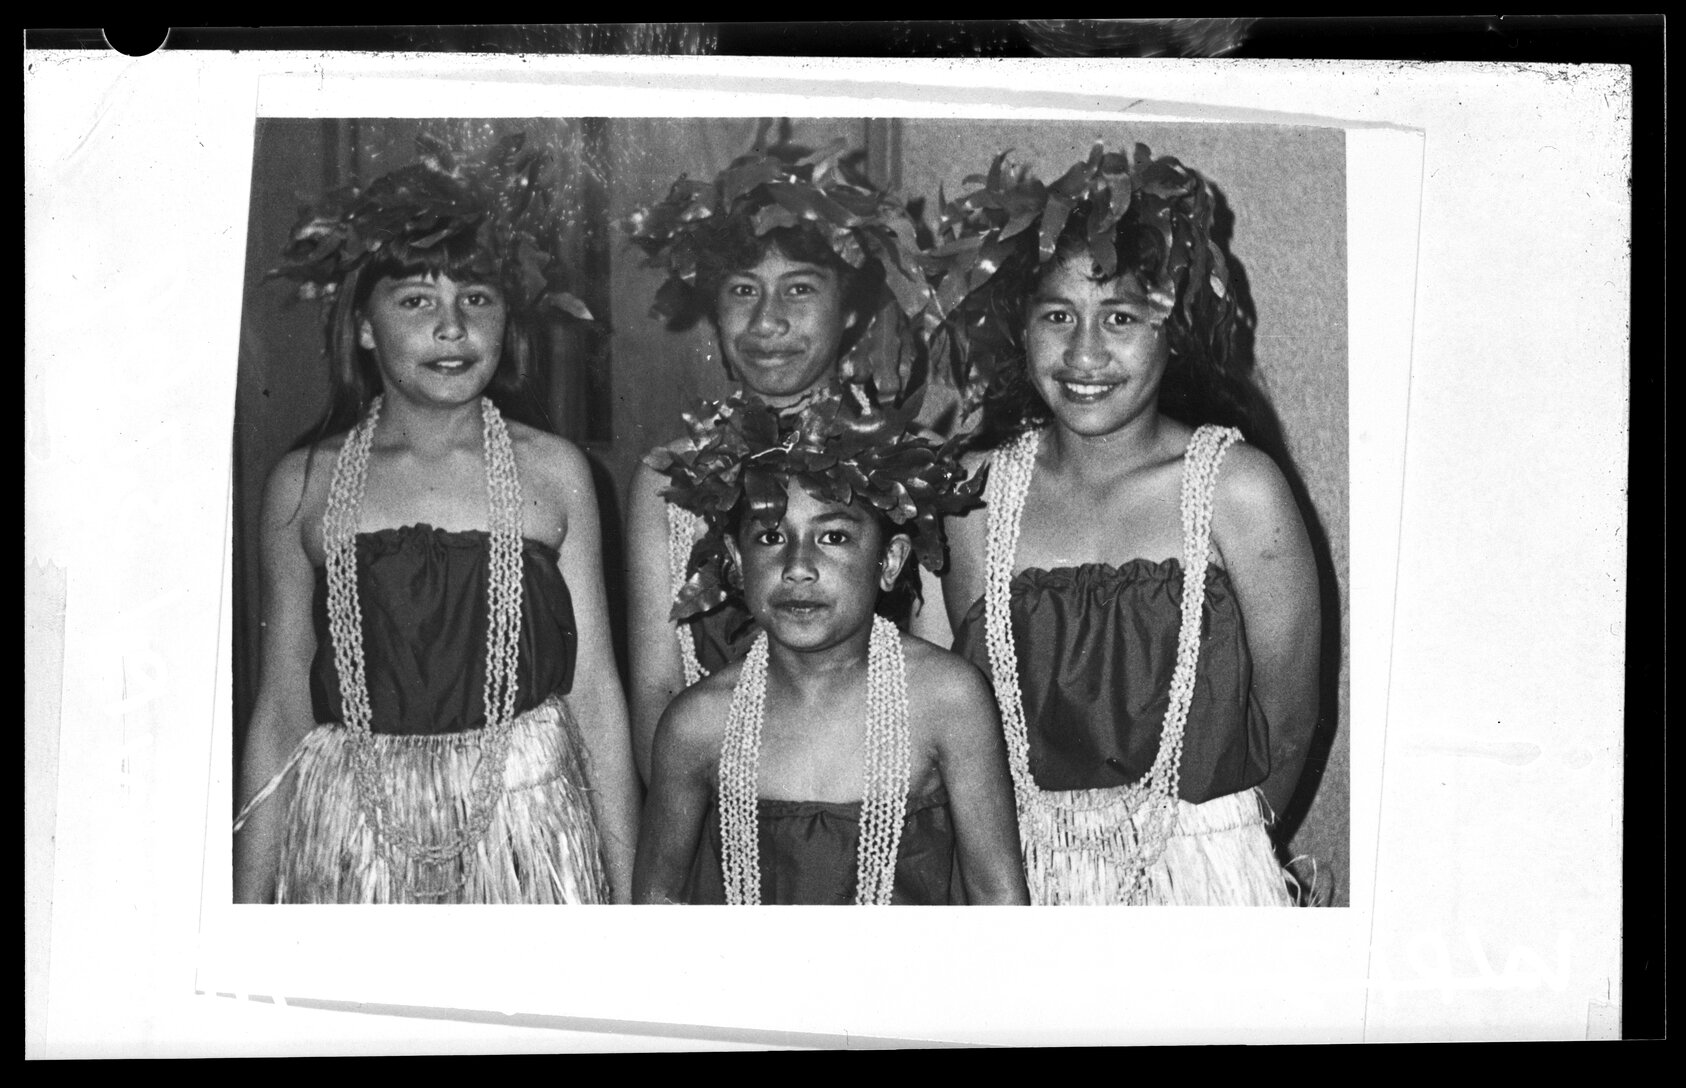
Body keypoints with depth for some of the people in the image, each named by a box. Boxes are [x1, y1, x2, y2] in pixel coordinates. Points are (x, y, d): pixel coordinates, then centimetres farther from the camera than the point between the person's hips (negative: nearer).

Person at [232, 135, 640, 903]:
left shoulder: (554, 473, -1)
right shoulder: (303, 487, 1)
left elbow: (595, 694, 0)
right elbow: (280, 715, 4)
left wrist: (625, 897, -1)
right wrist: (248, 904, 2)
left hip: (527, 833, 0)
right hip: (352, 834, 0)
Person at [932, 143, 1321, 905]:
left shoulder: (1237, 490, -12)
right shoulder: (979, 492, -4)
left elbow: (1288, 717, -4)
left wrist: (1205, 835, 5)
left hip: (1200, 876, -2)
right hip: (1016, 871, 2)